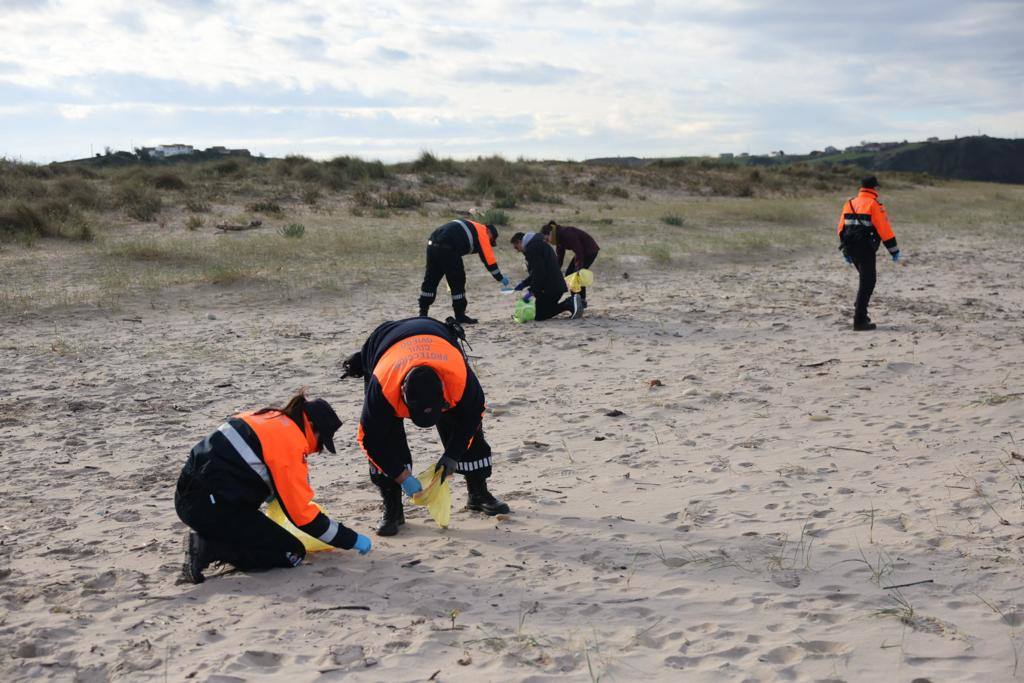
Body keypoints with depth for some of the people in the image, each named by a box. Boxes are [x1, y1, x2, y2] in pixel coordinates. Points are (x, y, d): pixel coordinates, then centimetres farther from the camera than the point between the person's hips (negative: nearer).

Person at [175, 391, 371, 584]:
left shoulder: (269, 417, 13)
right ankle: (207, 549, -13)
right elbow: (302, 513, -12)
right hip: (211, 506, -10)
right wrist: (352, 539, -4)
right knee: (292, 555, -4)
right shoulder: (290, 441, -12)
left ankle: (205, 541, 5)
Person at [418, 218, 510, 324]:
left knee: (430, 281, 15)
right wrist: (500, 278, 10)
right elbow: (489, 259, 2)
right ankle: (460, 317, 7)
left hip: (432, 243, 9)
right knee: (458, 282, 2)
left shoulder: (473, 227, 30)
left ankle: (423, 314, 21)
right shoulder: (482, 232, 5)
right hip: (446, 248, -9)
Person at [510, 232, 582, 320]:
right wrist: (524, 284, 21)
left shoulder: (532, 248, -13)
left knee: (539, 315, -7)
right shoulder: (538, 244, 21)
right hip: (557, 286, 10)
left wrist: (532, 291, -16)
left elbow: (538, 272, -21)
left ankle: (570, 304, -15)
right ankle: (570, 302, 5)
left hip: (550, 288, -10)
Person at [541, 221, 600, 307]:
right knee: (569, 274, 5)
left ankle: (582, 301, -5)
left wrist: (579, 269, -29)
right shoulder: (559, 238, 1)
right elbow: (559, 257, 5)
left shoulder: (567, 234, -28)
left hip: (590, 250, -10)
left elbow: (578, 252, -30)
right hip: (583, 251, 10)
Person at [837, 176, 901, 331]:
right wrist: (894, 250, -4)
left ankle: (859, 310, 18)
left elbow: (842, 227, 15)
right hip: (865, 248, -7)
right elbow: (884, 229, -11)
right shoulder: (874, 205, -7)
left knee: (866, 279, 24)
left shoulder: (850, 203, 13)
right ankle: (860, 321, -5)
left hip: (850, 247, 7)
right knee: (867, 282, -2)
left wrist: (846, 251, 22)